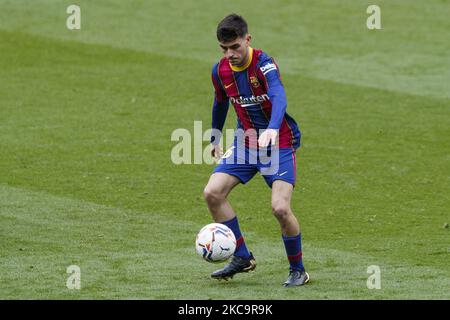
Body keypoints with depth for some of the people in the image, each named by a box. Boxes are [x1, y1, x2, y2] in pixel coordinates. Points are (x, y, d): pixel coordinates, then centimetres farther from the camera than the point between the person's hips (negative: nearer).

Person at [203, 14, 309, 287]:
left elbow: (279, 98, -41)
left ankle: (298, 270, 2)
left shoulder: (264, 65, -22)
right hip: (246, 142, 6)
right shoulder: (221, 70, -2)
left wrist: (272, 129, -59)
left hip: (279, 143, -6)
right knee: (212, 193, -9)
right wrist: (216, 138, 29)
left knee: (281, 208, -19)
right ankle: (242, 258, 4)